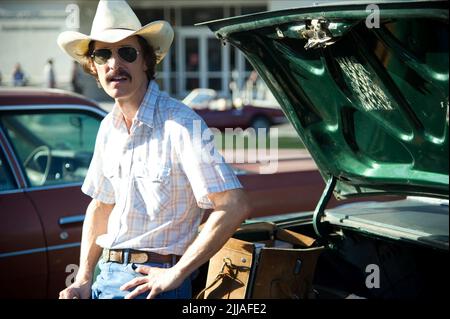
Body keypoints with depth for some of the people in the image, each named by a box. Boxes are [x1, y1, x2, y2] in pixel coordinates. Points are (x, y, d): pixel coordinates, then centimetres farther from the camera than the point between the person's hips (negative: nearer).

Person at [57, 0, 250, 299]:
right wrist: (84, 279, 9)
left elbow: (235, 207, -22)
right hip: (106, 275, 6)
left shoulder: (180, 124, -16)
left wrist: (176, 274, -18)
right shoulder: (109, 127, 6)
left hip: (152, 280, -6)